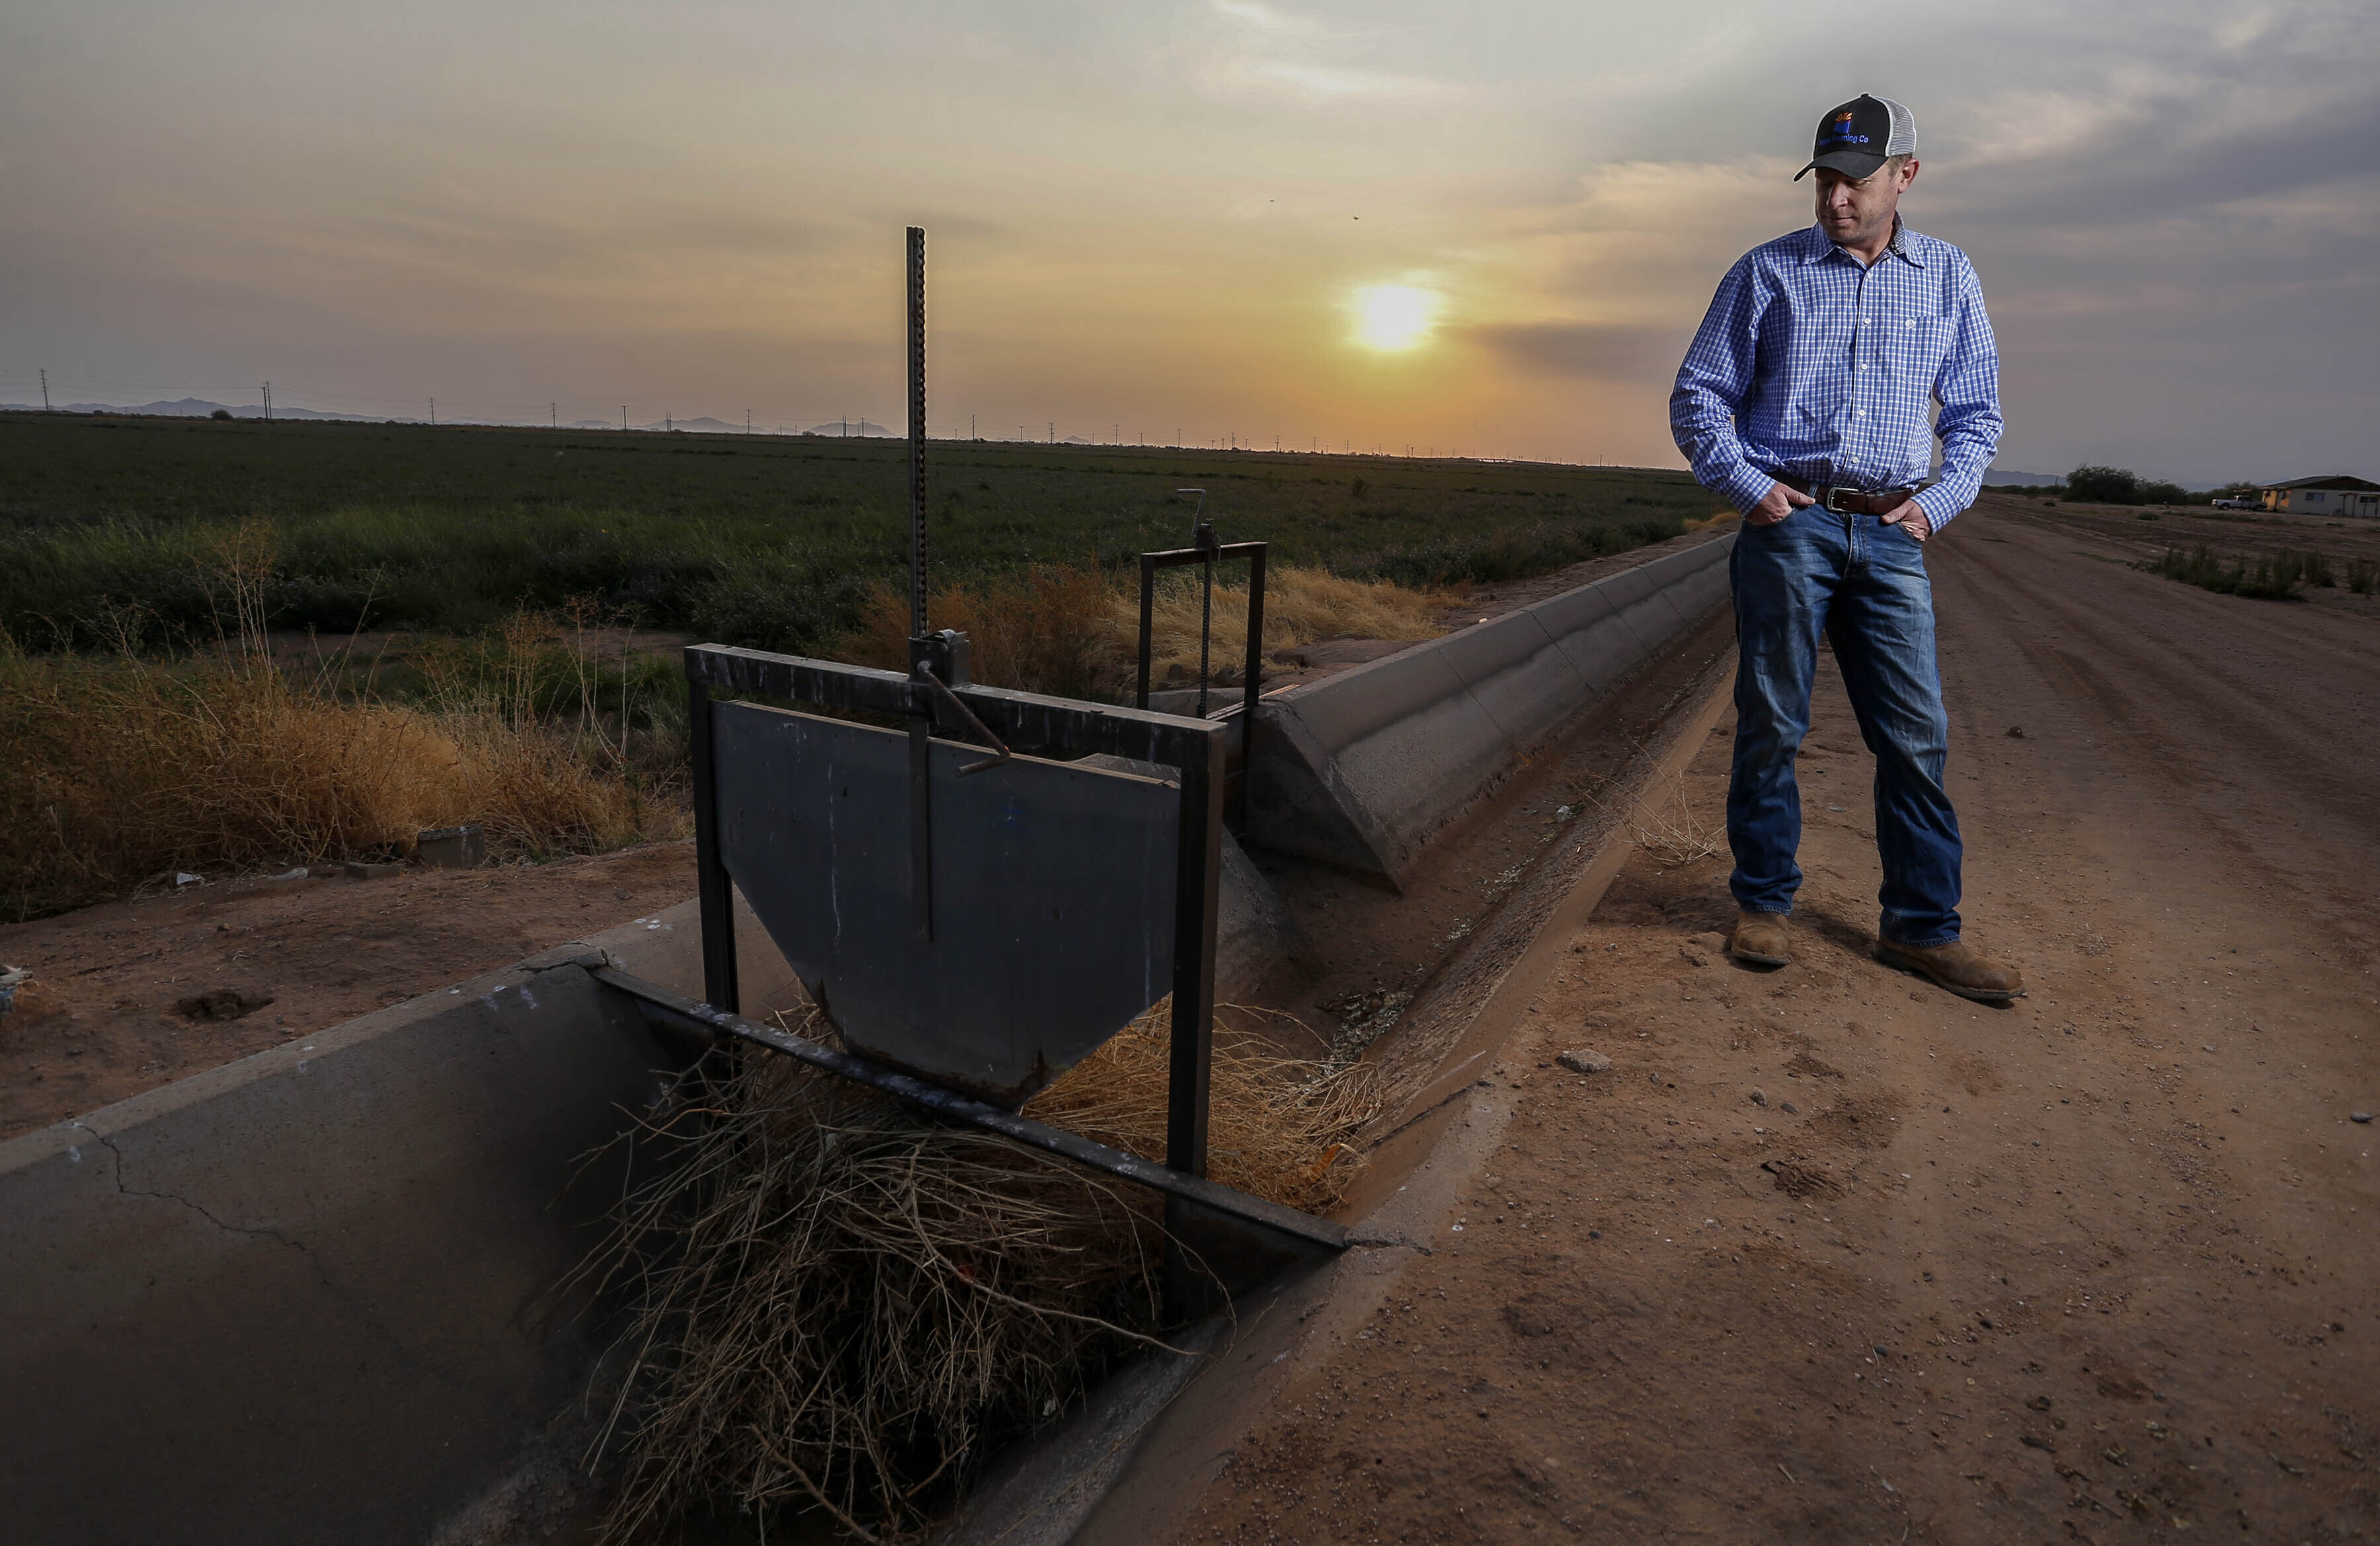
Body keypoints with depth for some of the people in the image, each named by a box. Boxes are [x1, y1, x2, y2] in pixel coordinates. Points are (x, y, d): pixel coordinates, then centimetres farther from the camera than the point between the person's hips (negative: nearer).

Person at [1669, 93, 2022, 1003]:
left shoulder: (1949, 277, 15)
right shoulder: (1766, 273, 7)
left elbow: (1977, 412, 20)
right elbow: (1697, 398, 8)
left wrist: (1937, 502, 4)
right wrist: (1748, 486, -5)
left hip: (1892, 533, 3)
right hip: (1789, 521, -2)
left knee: (1915, 732, 0)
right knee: (1772, 721, -1)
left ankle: (1920, 926, 9)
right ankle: (1763, 904, 12)